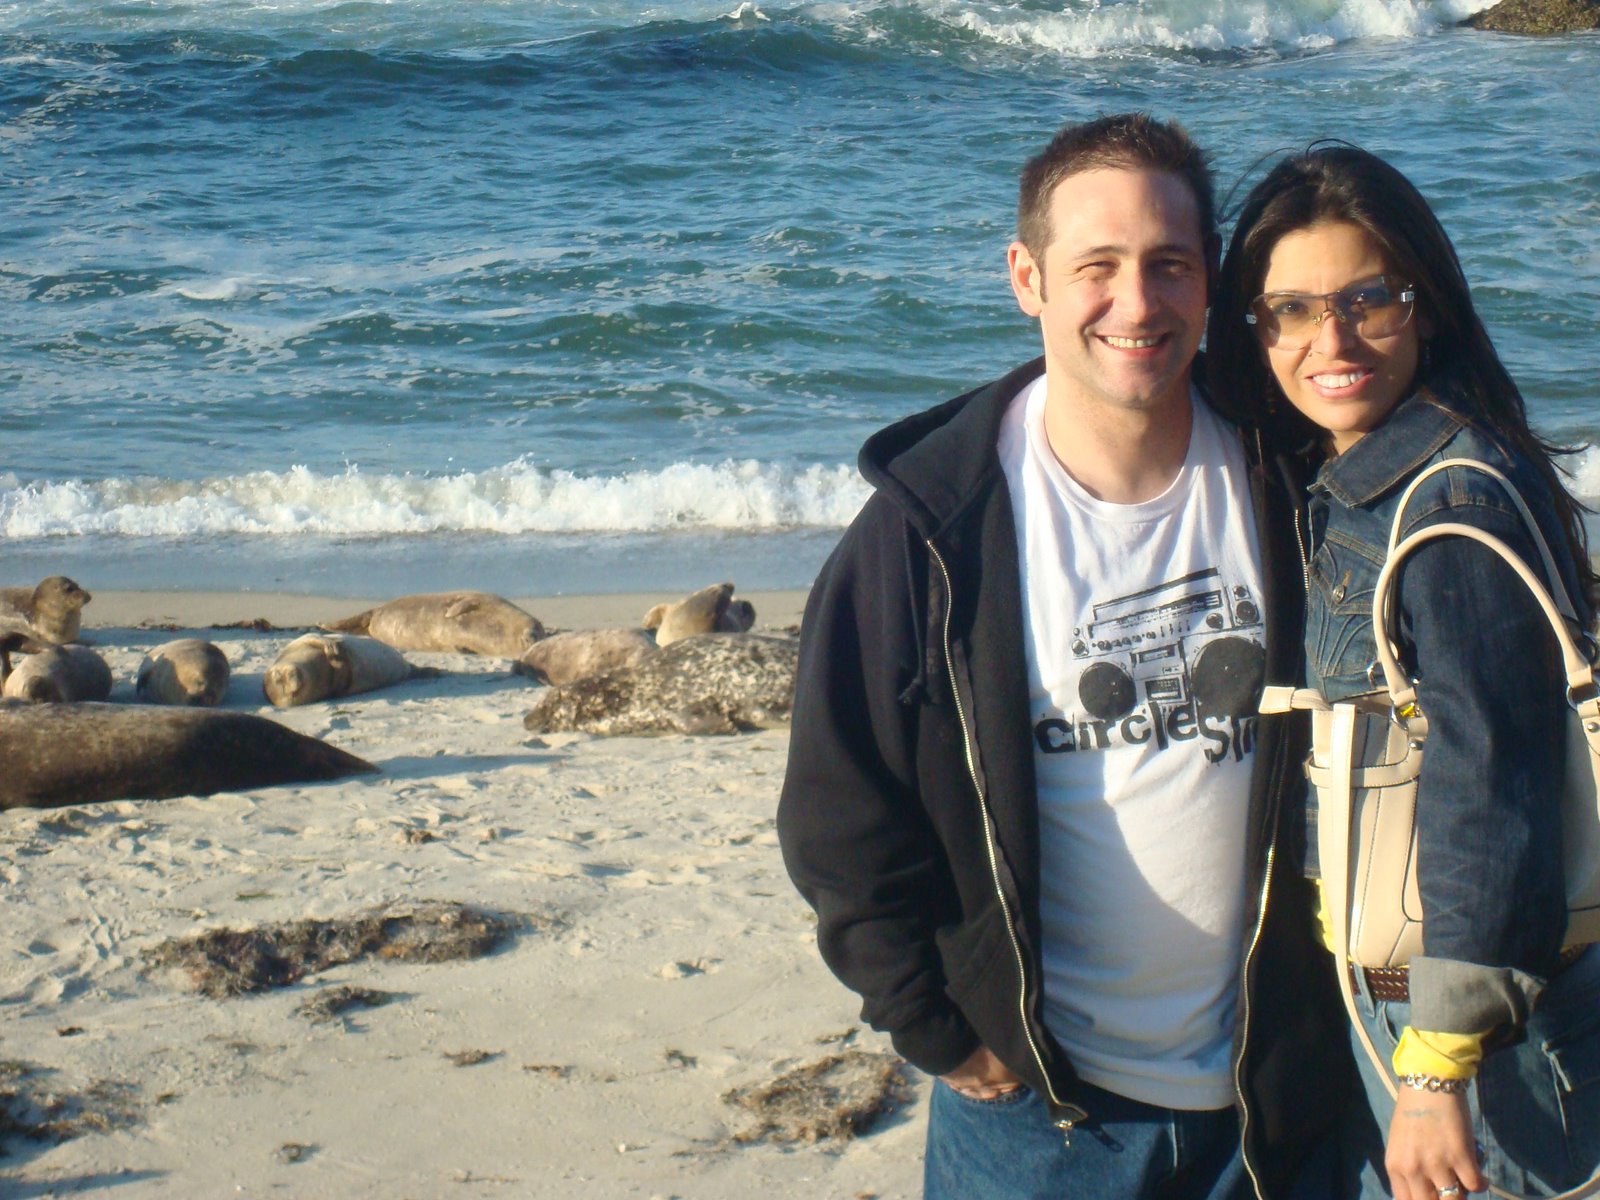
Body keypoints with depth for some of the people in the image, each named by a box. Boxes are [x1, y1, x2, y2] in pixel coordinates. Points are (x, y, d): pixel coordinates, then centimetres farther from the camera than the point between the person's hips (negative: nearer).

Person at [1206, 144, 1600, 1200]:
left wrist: (1438, 1068, -21)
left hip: (1480, 999, -9)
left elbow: (1489, 794, -23)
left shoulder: (1454, 499, -20)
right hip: (1369, 996, 9)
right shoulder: (1335, 487, 8)